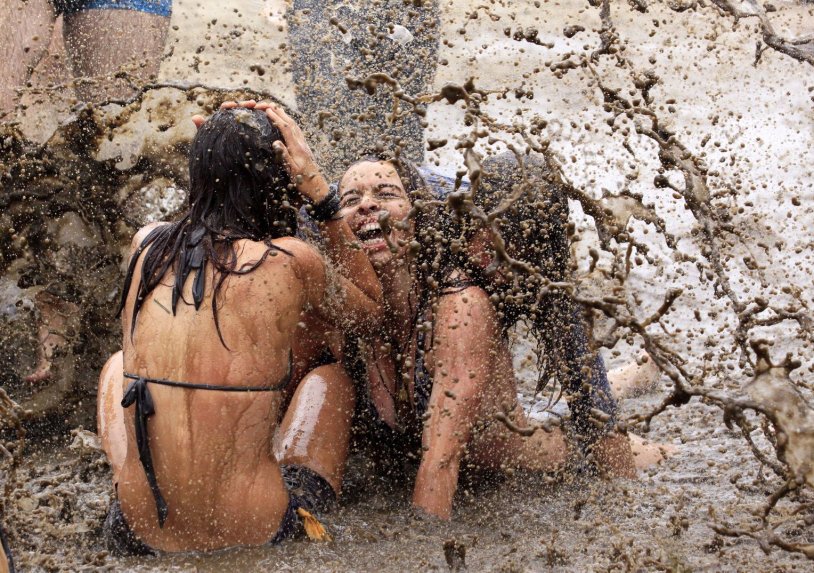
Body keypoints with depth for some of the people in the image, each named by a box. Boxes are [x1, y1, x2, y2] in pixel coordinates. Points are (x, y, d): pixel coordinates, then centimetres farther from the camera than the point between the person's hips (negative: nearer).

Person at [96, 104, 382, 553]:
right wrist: (317, 188, 6)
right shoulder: (290, 261, -11)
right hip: (252, 531, -3)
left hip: (143, 531, 3)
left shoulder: (145, 246, 0)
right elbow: (370, 314, 11)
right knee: (329, 377, 24)